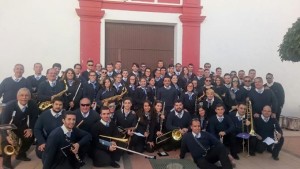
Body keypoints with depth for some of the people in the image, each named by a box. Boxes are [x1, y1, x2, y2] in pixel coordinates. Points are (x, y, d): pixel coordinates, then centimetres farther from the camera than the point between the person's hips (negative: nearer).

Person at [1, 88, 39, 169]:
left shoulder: (32, 105, -24)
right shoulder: (10, 105, -33)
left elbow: (34, 117, -5)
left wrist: (30, 128, -15)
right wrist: (7, 135, -44)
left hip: (21, 126, 4)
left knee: (30, 136, -9)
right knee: (6, 140, -24)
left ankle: (21, 154, 18)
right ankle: (6, 161, -3)